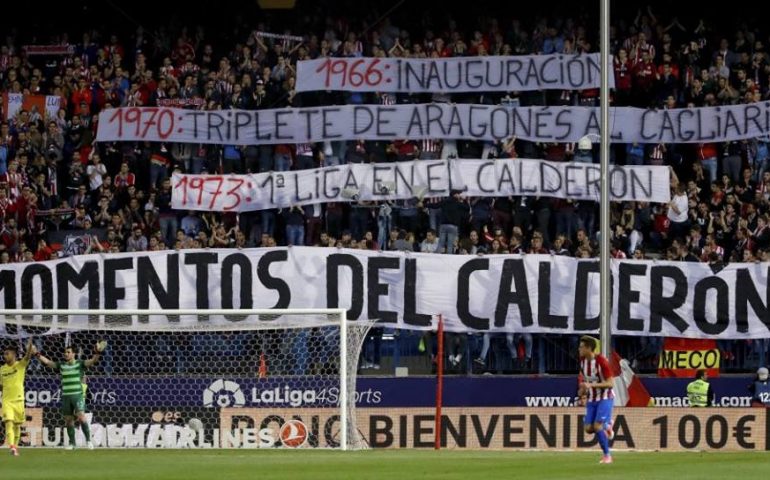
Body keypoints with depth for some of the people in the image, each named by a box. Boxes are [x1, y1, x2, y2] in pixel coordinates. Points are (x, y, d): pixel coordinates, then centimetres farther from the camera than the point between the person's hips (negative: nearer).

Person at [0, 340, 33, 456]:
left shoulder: (20, 365, -4)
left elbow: (27, 357, -23)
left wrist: (30, 347, -41)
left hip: (18, 400, -1)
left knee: (17, 425, 10)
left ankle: (15, 446, 25)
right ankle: (12, 447, -25)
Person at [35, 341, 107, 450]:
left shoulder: (79, 364, 0)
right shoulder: (61, 365, 9)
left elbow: (92, 361, -13)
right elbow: (47, 362, 7)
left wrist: (97, 352, -31)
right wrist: (37, 355, -5)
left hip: (78, 396, -4)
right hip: (66, 396, 4)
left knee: (81, 417, -17)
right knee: (68, 420, 5)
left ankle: (88, 440, -6)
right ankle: (72, 443, 14)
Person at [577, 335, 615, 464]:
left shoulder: (601, 361, -20)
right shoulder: (583, 361, 1)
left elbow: (610, 383, -22)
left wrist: (591, 385, -29)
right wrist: (583, 391, 1)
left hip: (605, 398, -7)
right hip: (592, 399, 7)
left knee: (597, 426, -18)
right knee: (589, 428, -3)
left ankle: (607, 455, -3)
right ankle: (606, 426, 28)